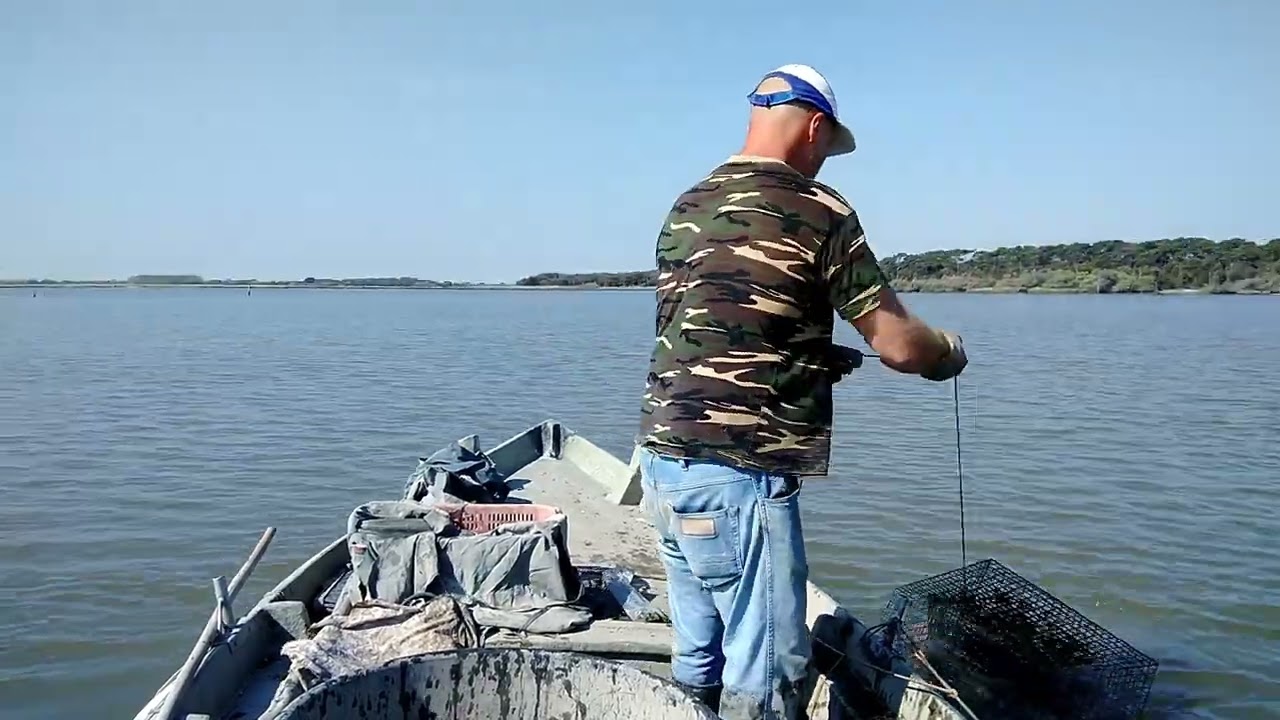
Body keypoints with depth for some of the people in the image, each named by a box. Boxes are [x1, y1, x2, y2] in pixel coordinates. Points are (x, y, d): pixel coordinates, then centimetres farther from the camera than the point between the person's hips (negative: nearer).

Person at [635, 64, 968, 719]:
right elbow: (898, 344, -6)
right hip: (739, 478, -8)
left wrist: (819, 357, 26)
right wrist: (949, 353, 15)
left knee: (698, 659, 19)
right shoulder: (817, 212, -9)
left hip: (665, 462, 8)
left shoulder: (684, 210, 12)